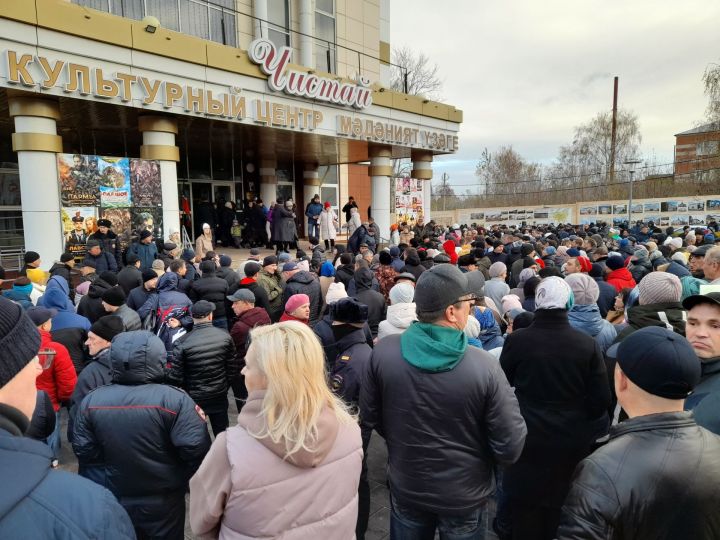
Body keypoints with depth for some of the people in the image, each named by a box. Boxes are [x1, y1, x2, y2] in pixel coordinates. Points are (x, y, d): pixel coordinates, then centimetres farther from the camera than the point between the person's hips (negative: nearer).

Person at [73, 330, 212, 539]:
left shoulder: (91, 401, -10)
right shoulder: (174, 399, -25)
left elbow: (84, 451, -3)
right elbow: (195, 450, -26)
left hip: (113, 500, 4)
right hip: (163, 502, -3)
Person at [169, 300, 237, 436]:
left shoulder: (182, 343, -19)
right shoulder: (225, 336, -12)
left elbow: (176, 377, -15)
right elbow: (232, 369, -5)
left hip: (193, 399, -2)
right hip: (219, 397, 2)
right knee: (222, 434, 19)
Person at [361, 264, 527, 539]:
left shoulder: (383, 350, -19)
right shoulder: (484, 365, -27)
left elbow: (369, 417, -4)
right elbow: (510, 449, -20)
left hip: (405, 488, 2)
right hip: (465, 496, -1)